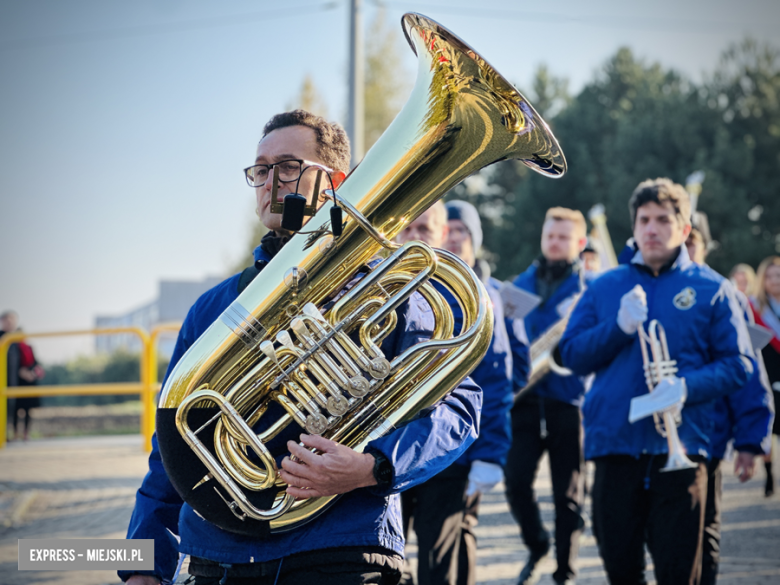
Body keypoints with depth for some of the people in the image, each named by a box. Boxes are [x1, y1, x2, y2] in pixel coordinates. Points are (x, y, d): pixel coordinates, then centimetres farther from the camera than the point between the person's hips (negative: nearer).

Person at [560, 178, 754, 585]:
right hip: (613, 442, 2)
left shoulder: (711, 289, 6)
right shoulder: (604, 288, 14)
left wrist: (687, 387, -16)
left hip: (681, 447, -2)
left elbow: (738, 364, 1)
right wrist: (620, 327, -10)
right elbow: (572, 355, 7)